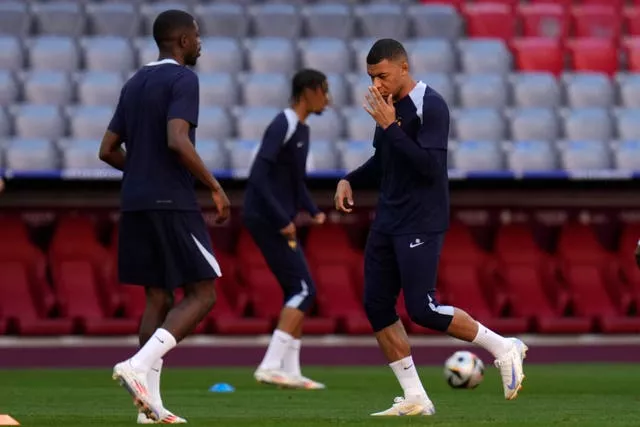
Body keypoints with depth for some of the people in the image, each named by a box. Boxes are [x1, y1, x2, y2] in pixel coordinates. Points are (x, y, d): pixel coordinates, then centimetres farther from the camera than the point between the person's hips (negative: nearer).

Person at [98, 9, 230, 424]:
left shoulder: (135, 83, 17)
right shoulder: (183, 79, -8)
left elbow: (109, 150, 18)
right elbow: (178, 141, -21)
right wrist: (215, 187, -13)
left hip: (135, 203, 8)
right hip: (173, 203, -8)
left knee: (159, 297, 11)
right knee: (202, 294, -3)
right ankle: (139, 365, -20)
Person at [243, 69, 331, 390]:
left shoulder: (301, 130, 16)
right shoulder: (283, 126, -15)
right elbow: (259, 175, -23)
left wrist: (313, 211, 9)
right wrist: (282, 220, -24)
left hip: (278, 222, 10)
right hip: (267, 219, -10)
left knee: (297, 292, 12)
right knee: (303, 290, -11)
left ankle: (290, 371, 14)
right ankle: (270, 366, -14)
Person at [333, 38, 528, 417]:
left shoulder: (430, 106, -14)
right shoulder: (388, 106, 11)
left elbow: (431, 166, -24)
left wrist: (390, 127, -23)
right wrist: (350, 181, 10)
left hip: (421, 225, -9)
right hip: (387, 222, 9)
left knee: (423, 309, -12)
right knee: (377, 306, 3)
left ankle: (504, 349, 6)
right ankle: (415, 399, 8)